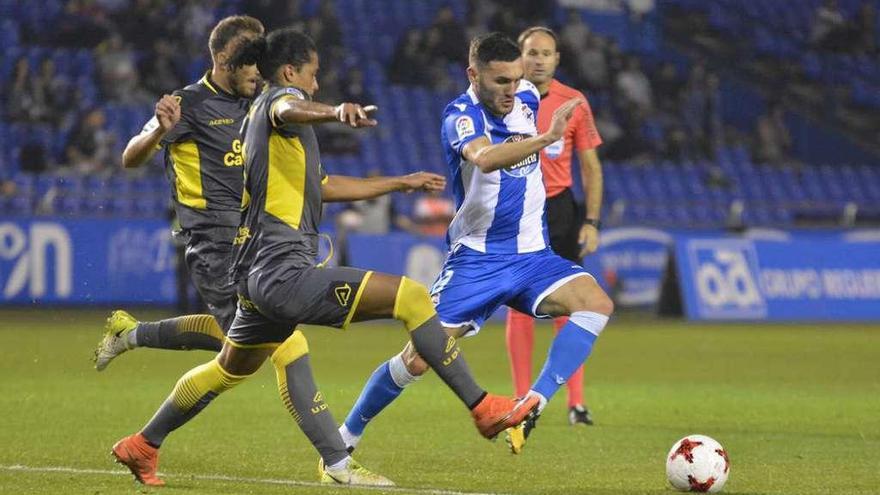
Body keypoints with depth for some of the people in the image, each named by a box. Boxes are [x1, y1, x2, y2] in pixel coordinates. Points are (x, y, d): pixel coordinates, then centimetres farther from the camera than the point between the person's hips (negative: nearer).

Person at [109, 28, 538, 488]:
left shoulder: (260, 116, 26)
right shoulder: (279, 98, -3)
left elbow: (323, 186, 37)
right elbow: (288, 112, -33)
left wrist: (403, 183, 41)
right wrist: (336, 112, -55)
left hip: (258, 274, 11)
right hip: (285, 273, -11)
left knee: (231, 368, 30)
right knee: (412, 297, -16)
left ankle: (142, 445, 38)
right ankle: (482, 408, -18)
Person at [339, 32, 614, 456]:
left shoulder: (527, 98, 3)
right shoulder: (461, 115, -16)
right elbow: (484, 158, -40)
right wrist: (547, 138, -50)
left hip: (532, 254, 5)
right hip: (476, 259, -5)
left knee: (597, 304, -23)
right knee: (418, 359, -8)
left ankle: (533, 404, -25)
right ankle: (346, 436, 13)